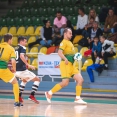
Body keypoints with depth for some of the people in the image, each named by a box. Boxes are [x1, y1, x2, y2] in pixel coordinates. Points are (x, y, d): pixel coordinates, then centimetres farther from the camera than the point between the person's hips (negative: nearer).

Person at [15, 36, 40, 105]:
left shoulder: (15, 49, 17)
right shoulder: (22, 48, -4)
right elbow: (21, 56, -24)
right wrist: (28, 65, -25)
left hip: (16, 70, 8)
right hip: (22, 69, -8)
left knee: (24, 80, 36)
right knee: (37, 80, 6)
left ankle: (19, 96, 24)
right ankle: (32, 96, -9)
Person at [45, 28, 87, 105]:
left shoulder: (69, 42, 22)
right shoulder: (64, 42, -7)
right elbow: (60, 52, -21)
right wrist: (65, 59, -37)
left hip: (71, 65, 9)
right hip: (66, 64, -9)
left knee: (80, 79, -2)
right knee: (65, 83, -13)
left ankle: (78, 98, 1)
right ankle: (49, 93, 1)